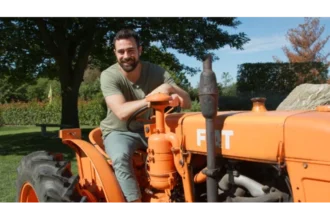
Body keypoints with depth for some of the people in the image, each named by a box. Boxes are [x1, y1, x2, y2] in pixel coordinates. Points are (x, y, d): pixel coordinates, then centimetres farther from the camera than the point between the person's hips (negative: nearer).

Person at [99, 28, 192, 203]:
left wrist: (171, 88, -35)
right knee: (120, 156, -35)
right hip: (118, 131, -2)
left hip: (148, 129, 3)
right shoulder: (109, 76, -17)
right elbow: (122, 112, -32)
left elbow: (187, 103, -14)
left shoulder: (156, 71, -9)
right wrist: (154, 95, -37)